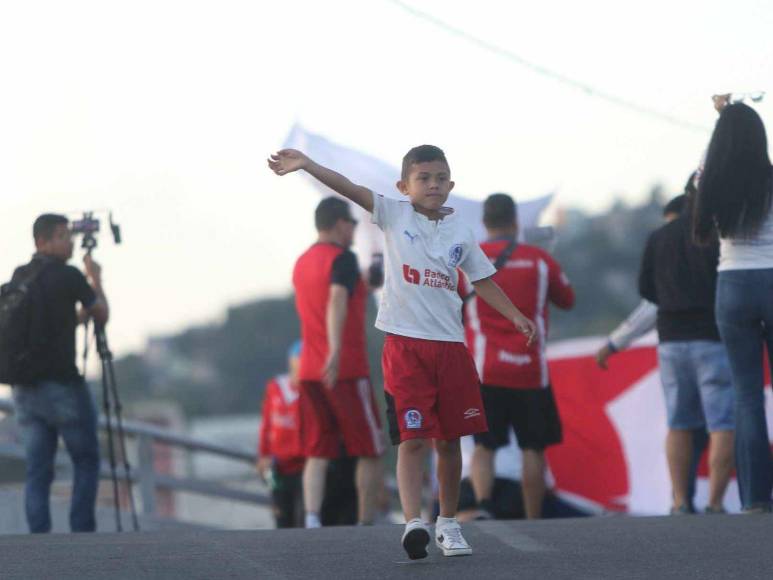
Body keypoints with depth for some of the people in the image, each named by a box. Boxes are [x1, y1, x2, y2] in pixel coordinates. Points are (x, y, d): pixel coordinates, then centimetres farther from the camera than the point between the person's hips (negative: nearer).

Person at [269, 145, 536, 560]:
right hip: (404, 343, -3)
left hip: (450, 345, 3)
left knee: (449, 440, 9)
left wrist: (515, 316, 8)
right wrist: (307, 165, -27)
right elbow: (350, 189, -14)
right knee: (412, 439, -10)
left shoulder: (460, 233, 9)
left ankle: (448, 523, 23)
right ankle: (413, 524, -16)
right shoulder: (394, 216, 0)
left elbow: (483, 281, 19)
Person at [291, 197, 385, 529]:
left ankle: (311, 522, -14)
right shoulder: (342, 258, -9)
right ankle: (366, 525, 4)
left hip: (310, 373, 7)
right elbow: (337, 302, -25)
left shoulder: (302, 263, 15)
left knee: (317, 454, 3)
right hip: (347, 372, -7)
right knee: (371, 451, 5)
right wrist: (336, 351, -38)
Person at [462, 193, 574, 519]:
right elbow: (567, 300, 16)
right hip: (531, 371, 0)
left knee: (484, 446, 5)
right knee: (533, 448, 8)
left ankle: (484, 504, -19)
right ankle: (533, 523, 8)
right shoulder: (539, 260, 2)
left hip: (484, 371, 0)